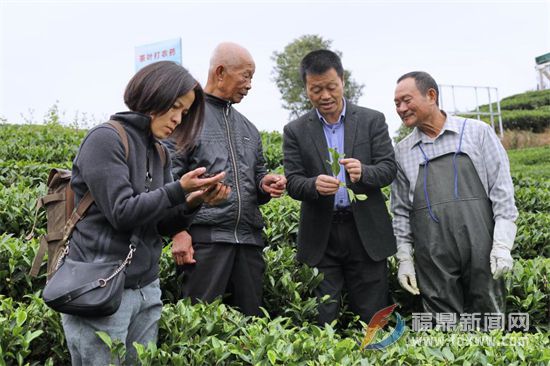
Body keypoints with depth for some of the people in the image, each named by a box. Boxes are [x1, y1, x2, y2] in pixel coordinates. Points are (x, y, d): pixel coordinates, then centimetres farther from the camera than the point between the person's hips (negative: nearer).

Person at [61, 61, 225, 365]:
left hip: (146, 290, 7)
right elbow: (121, 213, -18)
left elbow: (162, 226, 12)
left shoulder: (158, 152, 12)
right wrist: (179, 190, -18)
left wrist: (192, 202, -6)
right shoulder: (106, 138, -11)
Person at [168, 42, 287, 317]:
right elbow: (171, 178, -8)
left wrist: (265, 185, 3)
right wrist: (178, 231, -15)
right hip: (205, 238, -7)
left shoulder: (247, 127, 20)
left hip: (249, 240, 7)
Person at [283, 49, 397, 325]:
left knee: (373, 320, 5)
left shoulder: (372, 120, 4)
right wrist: (315, 185, -23)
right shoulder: (295, 131, 5)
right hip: (320, 237, 0)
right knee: (322, 322, 3)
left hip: (366, 232, 0)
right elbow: (293, 183, 0)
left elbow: (389, 169, -1)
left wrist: (363, 172, -23)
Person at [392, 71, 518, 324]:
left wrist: (502, 244, -6)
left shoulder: (477, 132, 5)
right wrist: (404, 257, 8)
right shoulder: (402, 151, 11)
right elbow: (400, 209, 14)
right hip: (432, 260, 2)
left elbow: (501, 190, 1)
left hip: (480, 250, -1)